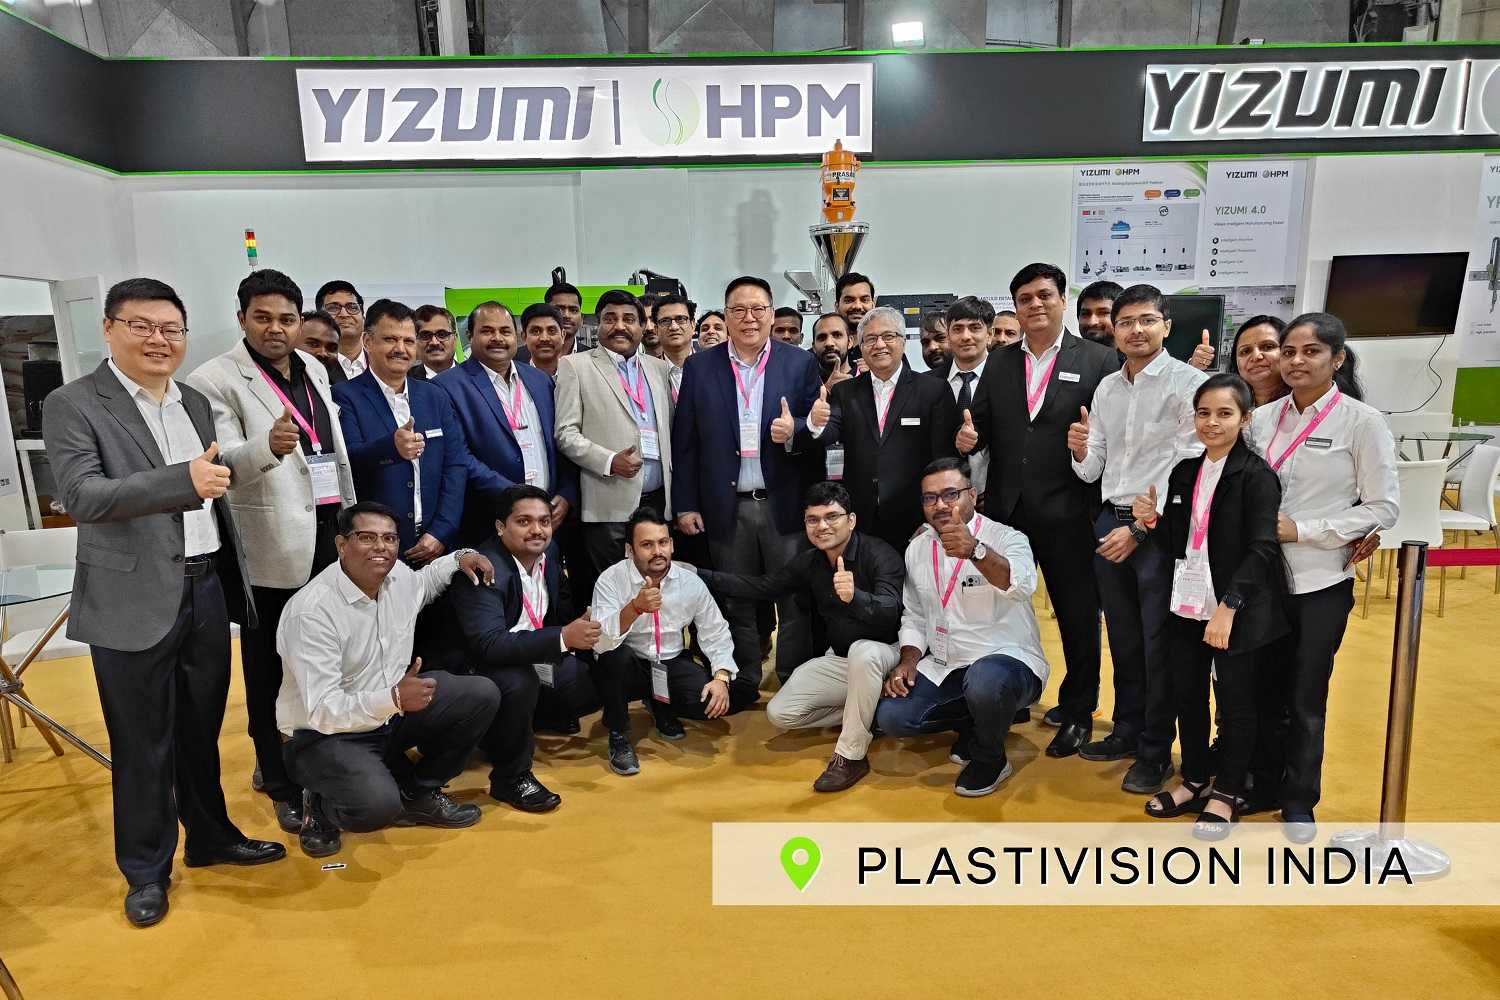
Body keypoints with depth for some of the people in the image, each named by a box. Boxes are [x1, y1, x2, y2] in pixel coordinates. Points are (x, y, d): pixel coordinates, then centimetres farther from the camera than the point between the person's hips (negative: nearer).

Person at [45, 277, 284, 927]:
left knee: (202, 731, 19)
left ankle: (211, 837, 36)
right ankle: (146, 871, 26)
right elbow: (80, 497, -20)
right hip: (135, 601, -5)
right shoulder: (73, 405, -7)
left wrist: (233, 580, 17)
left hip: (208, 590, 5)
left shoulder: (196, 404, 11)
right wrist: (184, 480, -33)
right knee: (142, 745, 8)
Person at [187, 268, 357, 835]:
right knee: (270, 670, 6)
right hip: (271, 545, -6)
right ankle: (282, 784, 18)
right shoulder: (215, 379, -9)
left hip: (328, 533, 6)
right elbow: (224, 462, -20)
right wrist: (270, 445, -40)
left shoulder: (313, 369, 12)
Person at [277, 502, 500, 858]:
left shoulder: (398, 576, -5)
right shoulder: (312, 611, -27)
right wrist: (394, 699, -44)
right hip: (325, 735, -7)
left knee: (481, 695, -8)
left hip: (391, 712, 7)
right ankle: (321, 806, 4)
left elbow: (423, 584, 24)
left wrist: (459, 558, 5)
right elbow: (322, 710, -30)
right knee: (377, 805, -34)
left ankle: (418, 794, 8)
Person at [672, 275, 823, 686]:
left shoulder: (801, 364, 3)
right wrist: (685, 505, -1)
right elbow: (684, 443, 4)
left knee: (795, 601, 7)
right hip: (727, 508, 1)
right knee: (736, 605, 12)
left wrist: (795, 430, -18)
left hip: (786, 505, -1)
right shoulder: (699, 368, 4)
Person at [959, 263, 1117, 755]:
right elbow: (982, 426, 11)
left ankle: (1077, 713, 27)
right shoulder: (998, 363, 10)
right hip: (1005, 511, 3)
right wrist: (969, 438, -11)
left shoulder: (1099, 360, -2)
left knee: (1078, 614, 9)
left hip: (1069, 513, -3)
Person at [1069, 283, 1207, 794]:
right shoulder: (1106, 388, 10)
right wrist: (1079, 449, -10)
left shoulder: (1188, 382, -9)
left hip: (1161, 528, -6)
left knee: (1158, 645, 4)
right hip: (1109, 521, 6)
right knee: (1122, 639, 16)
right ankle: (1128, 731, 32)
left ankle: (1156, 751, 19)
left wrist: (1140, 529, -14)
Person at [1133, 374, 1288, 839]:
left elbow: (1262, 549, -18)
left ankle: (1226, 794, 26)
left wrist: (1228, 606, -25)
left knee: (1235, 702, 9)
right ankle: (1196, 780, 34)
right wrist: (1153, 522, -8)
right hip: (1187, 605, 6)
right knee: (1186, 695, 15)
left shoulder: (1257, 475, -11)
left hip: (1237, 612, -6)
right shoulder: (1184, 472, 8)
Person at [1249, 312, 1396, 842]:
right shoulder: (1261, 417, 2)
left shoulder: (1362, 421, -7)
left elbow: (1384, 506, -7)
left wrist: (1302, 530, -14)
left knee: (1305, 698, 9)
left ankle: (1300, 799, 29)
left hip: (1321, 583, -3)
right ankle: (1263, 783, 33)